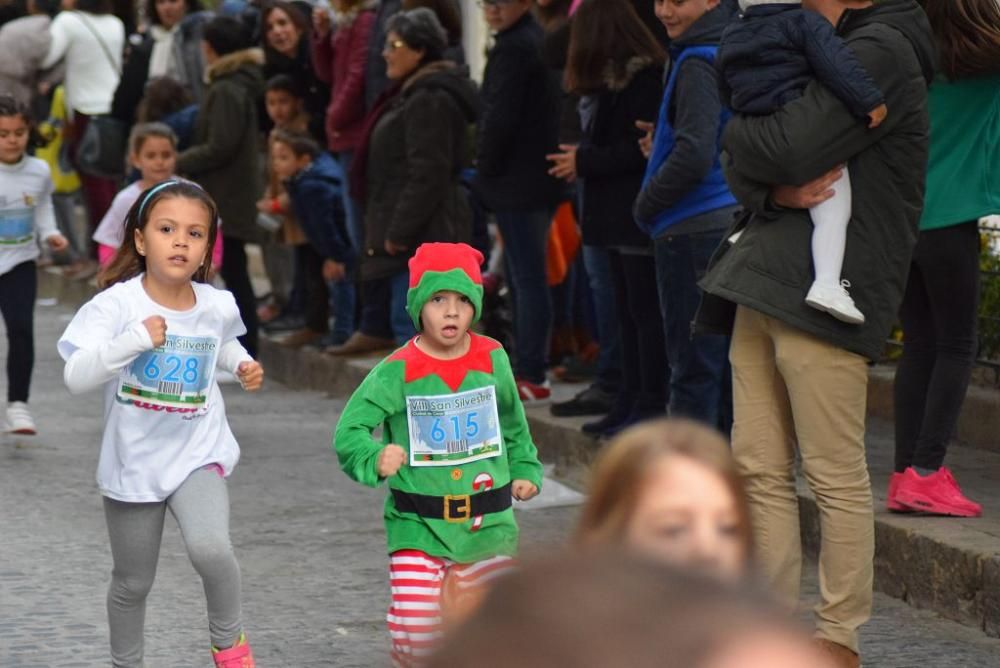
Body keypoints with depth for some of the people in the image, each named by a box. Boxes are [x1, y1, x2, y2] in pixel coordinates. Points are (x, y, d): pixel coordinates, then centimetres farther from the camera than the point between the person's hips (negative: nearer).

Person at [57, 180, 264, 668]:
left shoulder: (218, 306, -4)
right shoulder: (116, 304, -16)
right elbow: (76, 377, -25)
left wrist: (243, 366, 1)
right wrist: (135, 340, -32)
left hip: (198, 454, 1)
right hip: (133, 461, -1)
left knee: (210, 549, -26)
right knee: (132, 583, 14)